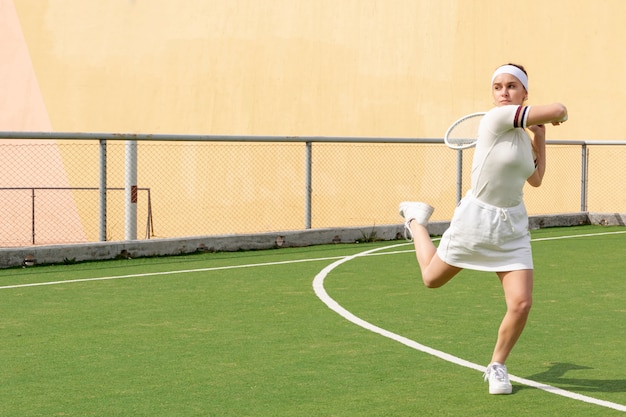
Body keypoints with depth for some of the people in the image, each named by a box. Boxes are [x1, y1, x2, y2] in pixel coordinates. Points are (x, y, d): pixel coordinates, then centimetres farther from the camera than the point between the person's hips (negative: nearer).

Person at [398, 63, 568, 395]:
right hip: (475, 219, -5)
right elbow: (557, 110, -22)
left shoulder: (523, 136, 6)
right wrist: (555, 115, 1)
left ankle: (497, 365, 17)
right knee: (432, 279, 18)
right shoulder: (497, 118, -19)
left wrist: (540, 134, 13)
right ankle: (416, 219, 48)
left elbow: (536, 179, 20)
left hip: (512, 226, 5)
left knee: (521, 304, -9)